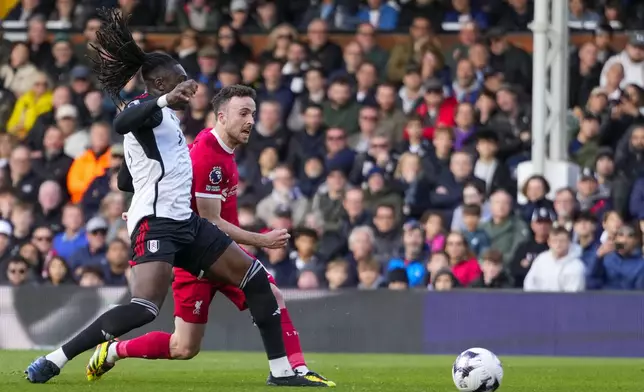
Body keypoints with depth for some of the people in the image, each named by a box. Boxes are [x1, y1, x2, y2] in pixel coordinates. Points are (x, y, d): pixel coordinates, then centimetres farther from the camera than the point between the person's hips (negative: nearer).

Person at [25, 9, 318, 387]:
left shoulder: (164, 116, 22)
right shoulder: (147, 108, -7)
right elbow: (122, 122, -34)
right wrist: (166, 100, -48)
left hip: (184, 222, 11)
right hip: (156, 223, -11)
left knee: (256, 277, 7)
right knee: (145, 309, -26)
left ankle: (282, 371, 11)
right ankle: (53, 361, -20)